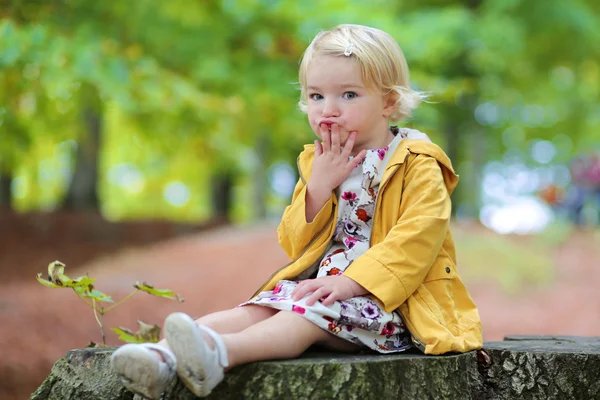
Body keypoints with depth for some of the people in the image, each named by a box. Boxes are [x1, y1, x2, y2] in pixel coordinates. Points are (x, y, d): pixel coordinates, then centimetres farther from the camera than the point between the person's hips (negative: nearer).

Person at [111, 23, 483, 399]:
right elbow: (295, 243, 11)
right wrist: (319, 187, -6)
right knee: (256, 309, -20)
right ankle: (164, 355, -42)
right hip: (323, 283, 6)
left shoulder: (418, 165, -3)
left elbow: (418, 235, -18)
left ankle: (221, 353, -58)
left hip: (388, 298, -6)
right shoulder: (321, 164, 16)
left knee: (311, 313, -34)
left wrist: (352, 281, -28)